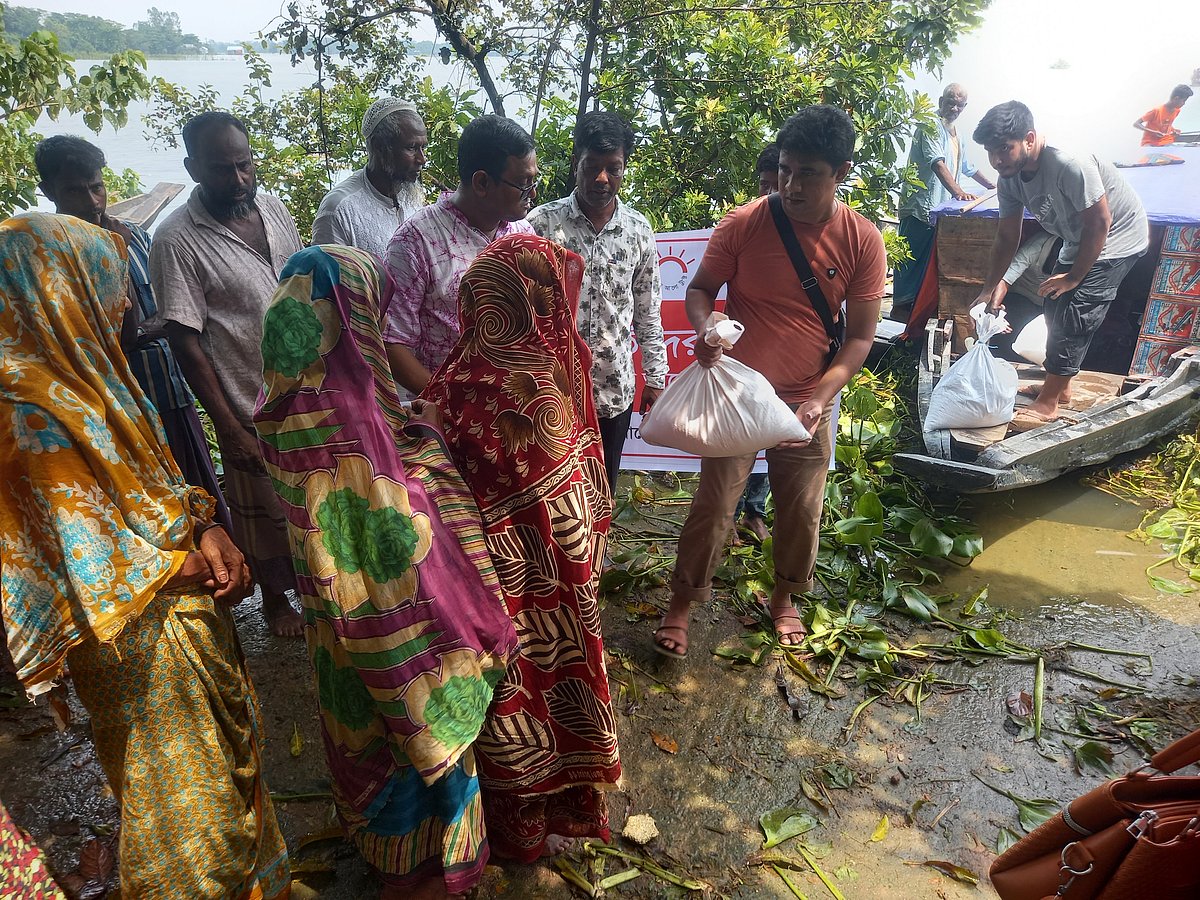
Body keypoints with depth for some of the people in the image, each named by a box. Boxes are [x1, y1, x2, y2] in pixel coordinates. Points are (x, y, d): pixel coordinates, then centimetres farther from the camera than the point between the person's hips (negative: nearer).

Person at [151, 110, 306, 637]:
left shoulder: (272, 207, 3)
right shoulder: (177, 240, -14)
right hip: (253, 407, -5)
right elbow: (186, 343, -14)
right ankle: (275, 598, 37)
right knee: (264, 510, 13)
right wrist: (229, 428, -15)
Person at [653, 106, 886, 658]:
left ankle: (784, 598, 40)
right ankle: (681, 603, 23)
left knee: (801, 511, 14)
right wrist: (703, 327, -24)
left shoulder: (862, 241, -8)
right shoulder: (743, 224, -12)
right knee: (712, 506, 2)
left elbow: (859, 337, -5)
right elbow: (700, 289, 0)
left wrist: (819, 398, -18)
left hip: (807, 404, 2)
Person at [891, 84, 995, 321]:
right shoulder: (931, 126, -8)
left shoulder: (955, 133, 22)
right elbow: (937, 163, -24)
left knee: (928, 257, 8)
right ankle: (900, 305, -3)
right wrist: (957, 191, -35)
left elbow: (967, 167, 34)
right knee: (912, 255, -7)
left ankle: (917, 303, 13)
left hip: (939, 208, 9)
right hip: (919, 204, -9)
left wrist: (993, 187, 36)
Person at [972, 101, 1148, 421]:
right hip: (1078, 241, 8)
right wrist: (989, 289, -7)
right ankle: (1060, 385, 28)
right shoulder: (1010, 178, -11)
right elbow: (1007, 238, -3)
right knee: (1055, 305, 11)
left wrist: (1074, 276, -21)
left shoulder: (1070, 163, -36)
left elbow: (1100, 223, -28)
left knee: (1073, 314, -13)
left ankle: (1048, 402, -5)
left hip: (1116, 238, -8)